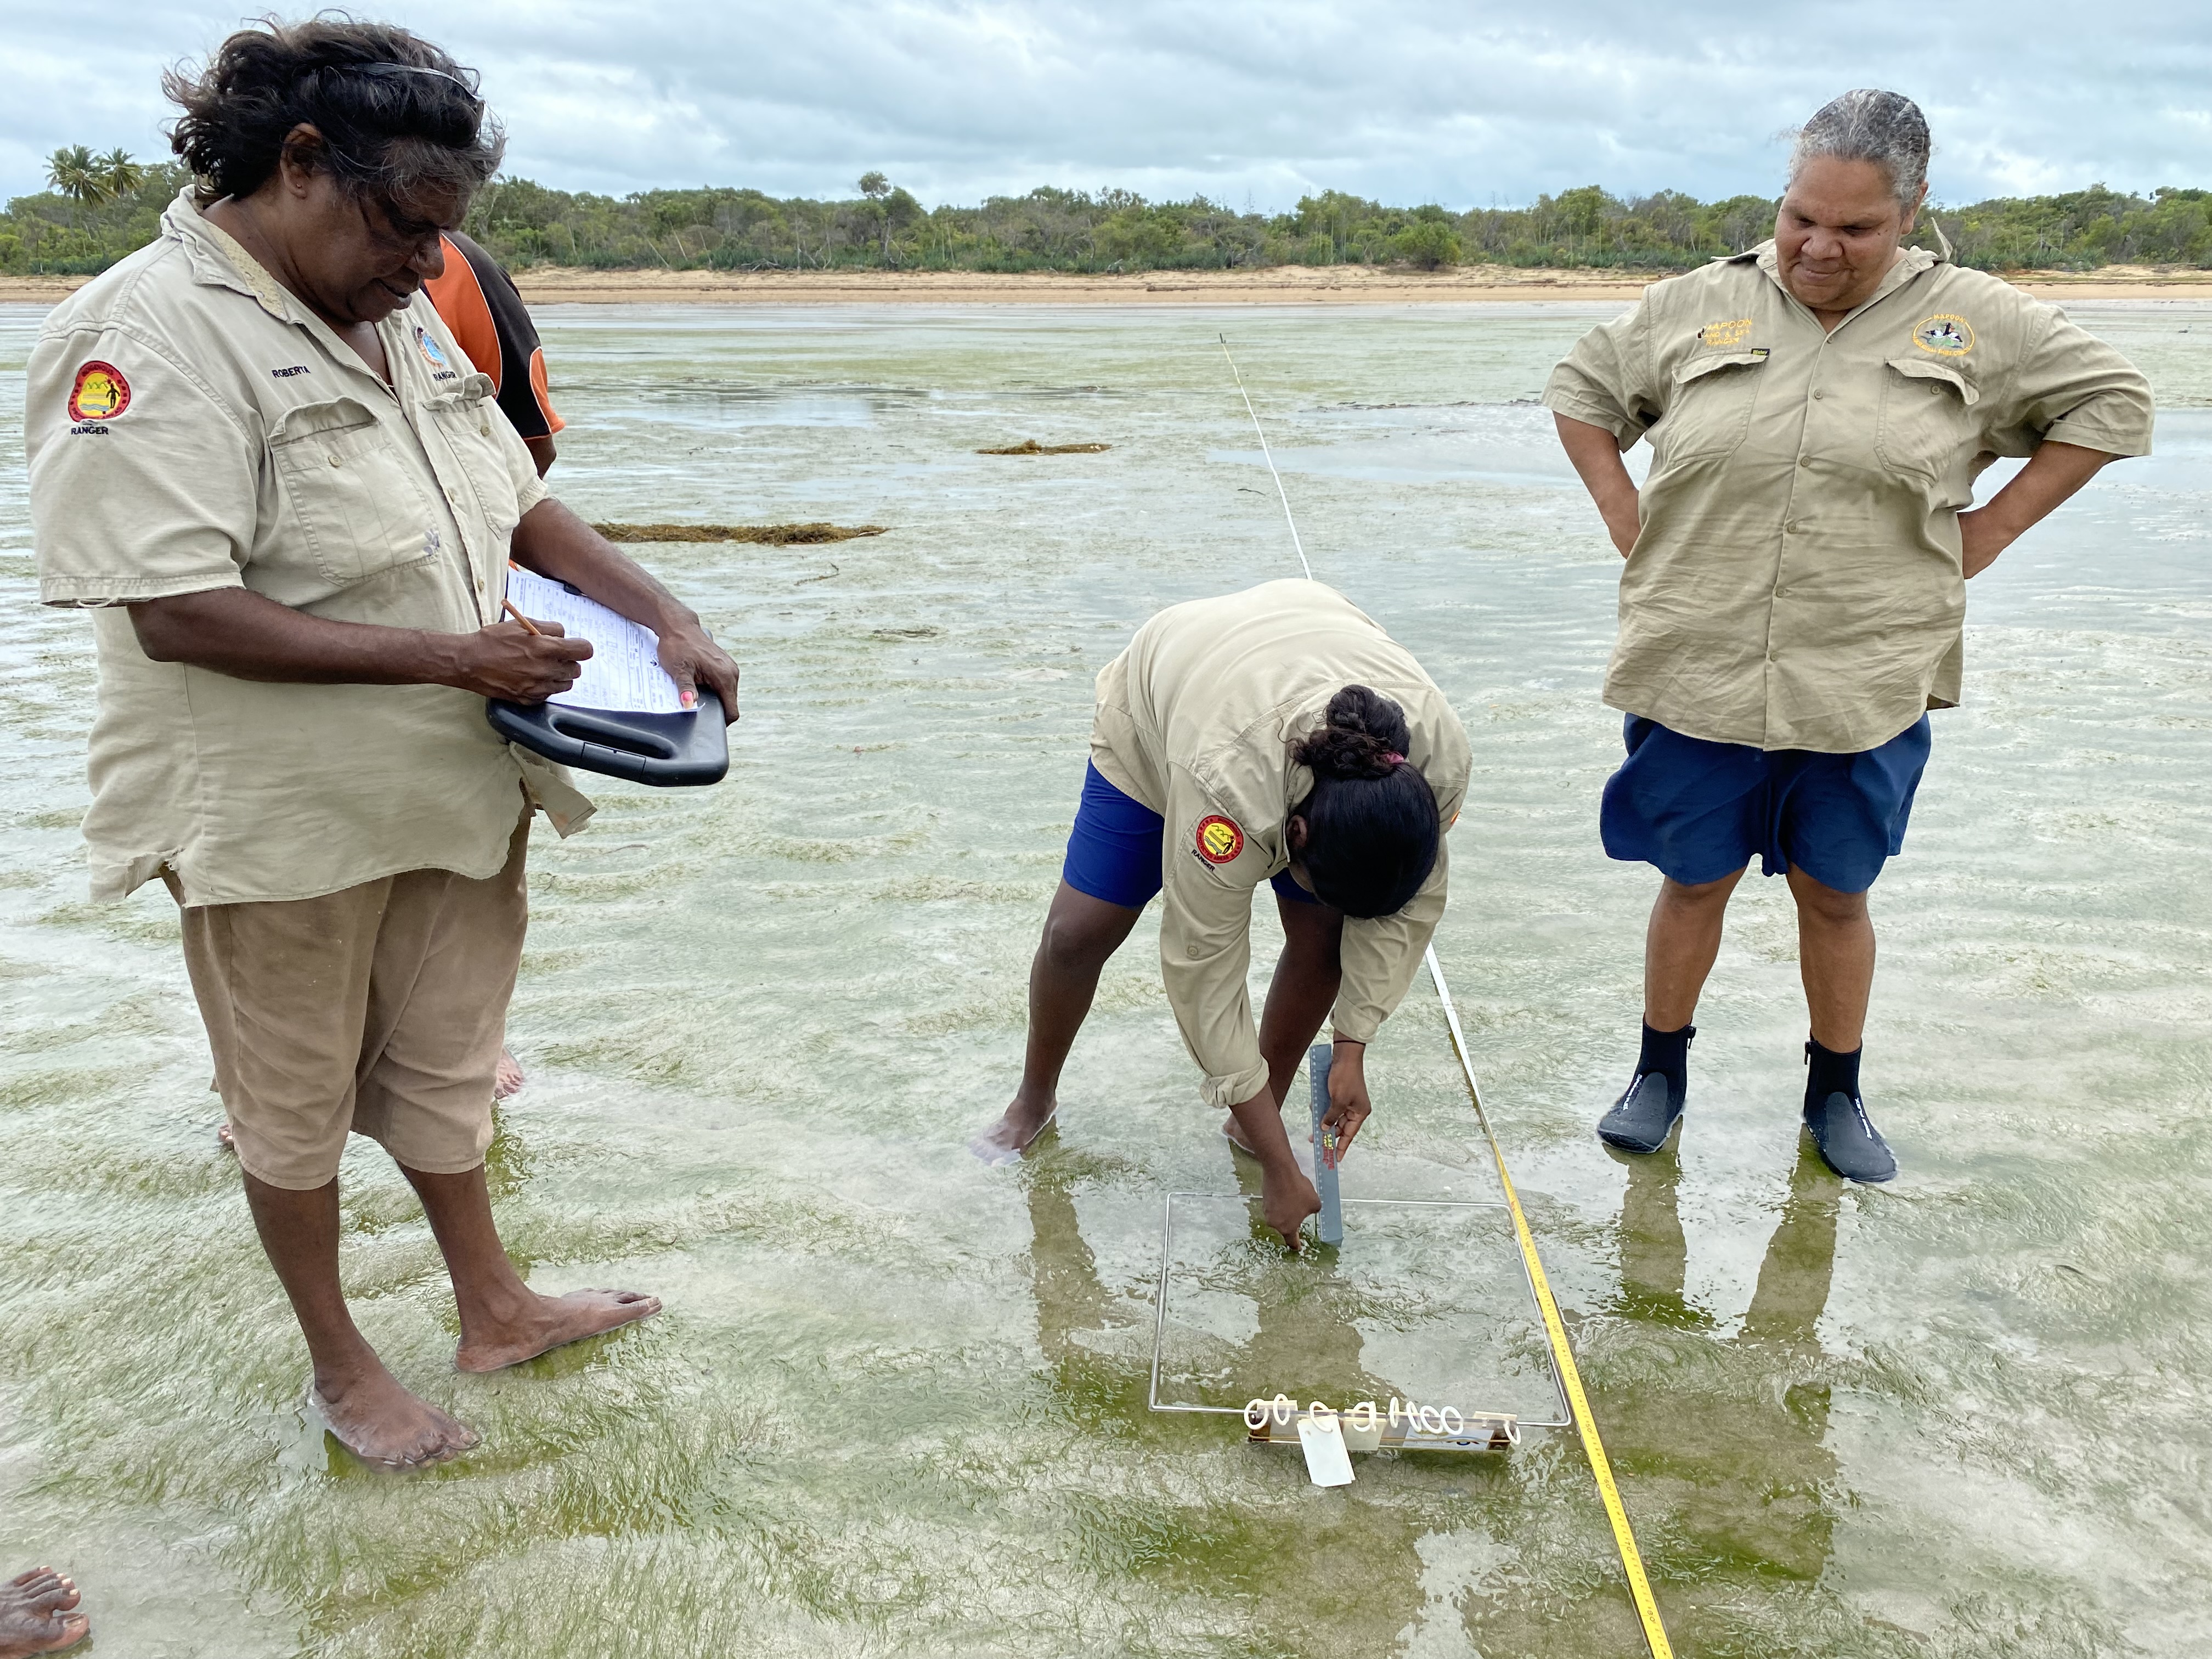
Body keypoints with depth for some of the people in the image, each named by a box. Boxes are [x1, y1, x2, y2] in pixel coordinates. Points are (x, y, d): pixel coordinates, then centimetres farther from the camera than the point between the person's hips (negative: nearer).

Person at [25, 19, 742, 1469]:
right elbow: (178, 615, -26)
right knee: (298, 1104, 15)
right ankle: (339, 1365, 35)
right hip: (286, 820, -7)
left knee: (447, 1067, 22)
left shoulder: (400, 318, 6)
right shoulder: (151, 336, -20)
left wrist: (666, 618, 0)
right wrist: (448, 656, -26)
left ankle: (494, 1309, 41)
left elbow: (521, 504, 14)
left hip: (454, 790, 7)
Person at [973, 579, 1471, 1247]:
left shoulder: (1440, 758, -36)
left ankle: (1251, 1121, 10)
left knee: (1324, 939, -12)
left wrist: (1352, 1049, -20)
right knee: (1078, 932, -5)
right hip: (1158, 720, -3)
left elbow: (1407, 910, -17)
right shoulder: (1228, 787, -47)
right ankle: (1035, 1097, 23)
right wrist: (1280, 1170, -32)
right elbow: (1205, 975, -37)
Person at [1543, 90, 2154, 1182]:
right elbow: (1581, 387, 15)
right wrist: (1621, 511, 5)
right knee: (1695, 881, 11)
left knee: (1836, 892, 13)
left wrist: (1991, 530, 2)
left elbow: (2110, 402, 9)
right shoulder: (1697, 306, 1)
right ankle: (1660, 1072, 30)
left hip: (1866, 683, 0)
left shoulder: (1974, 321, 0)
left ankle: (1835, 1092, 32)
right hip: (1698, 674, 0)